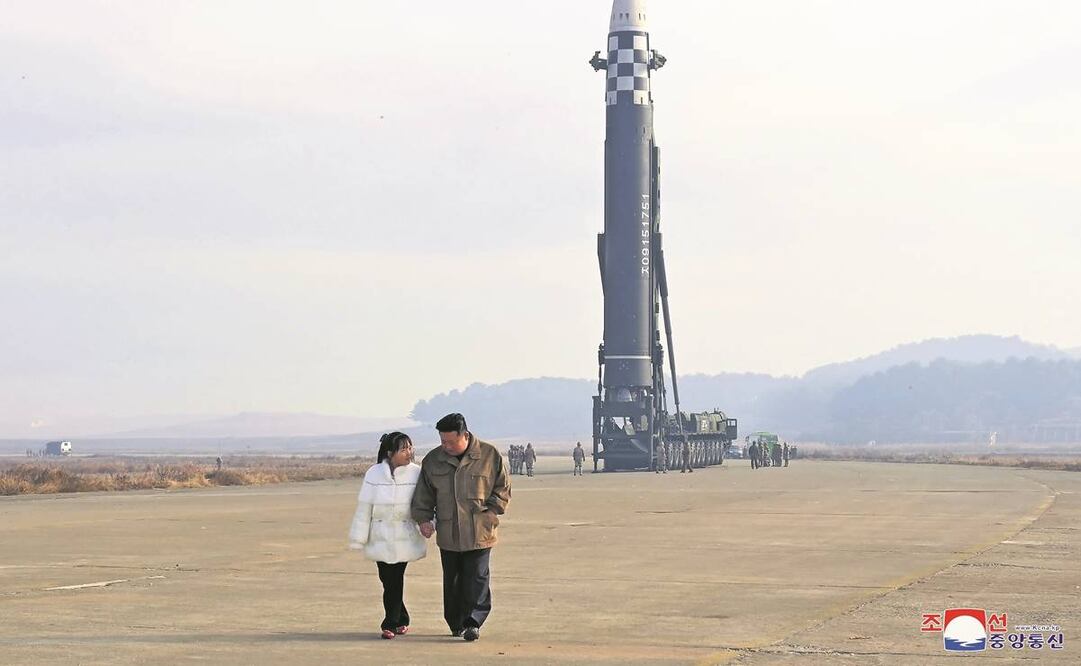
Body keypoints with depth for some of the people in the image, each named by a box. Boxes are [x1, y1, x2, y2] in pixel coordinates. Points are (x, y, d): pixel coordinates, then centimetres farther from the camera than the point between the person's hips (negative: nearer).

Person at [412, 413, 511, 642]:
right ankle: (456, 623, 19)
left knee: (477, 578, -6)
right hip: (447, 534, 3)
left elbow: (503, 488, 4)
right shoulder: (433, 460, 5)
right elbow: (423, 494, 13)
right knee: (452, 580, 8)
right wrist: (423, 518, 2)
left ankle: (473, 622, -4)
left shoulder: (490, 456, -3)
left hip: (479, 533, -3)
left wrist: (490, 512, -6)